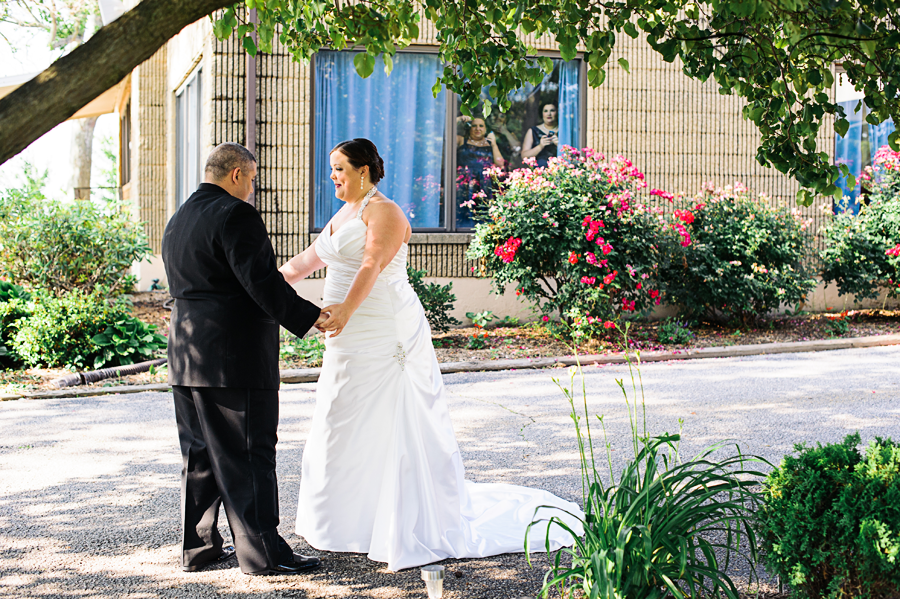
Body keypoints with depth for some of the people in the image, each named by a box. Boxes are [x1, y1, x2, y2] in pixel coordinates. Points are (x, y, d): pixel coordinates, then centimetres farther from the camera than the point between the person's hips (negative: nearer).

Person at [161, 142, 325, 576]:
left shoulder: (177, 221, 17)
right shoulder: (235, 215, -12)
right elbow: (261, 280, -20)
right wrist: (309, 316, -13)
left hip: (187, 357, 9)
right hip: (236, 359, -9)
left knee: (201, 454, 14)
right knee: (249, 455, -3)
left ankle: (198, 546, 20)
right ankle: (261, 552, 1)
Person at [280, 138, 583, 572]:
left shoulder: (383, 212, -12)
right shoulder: (344, 214, 17)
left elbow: (372, 266, -25)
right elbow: (309, 259, 26)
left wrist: (345, 310, -37)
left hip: (385, 338, -10)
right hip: (351, 342, 10)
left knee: (390, 425, -4)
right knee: (346, 426, 14)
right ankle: (353, 519, 27)